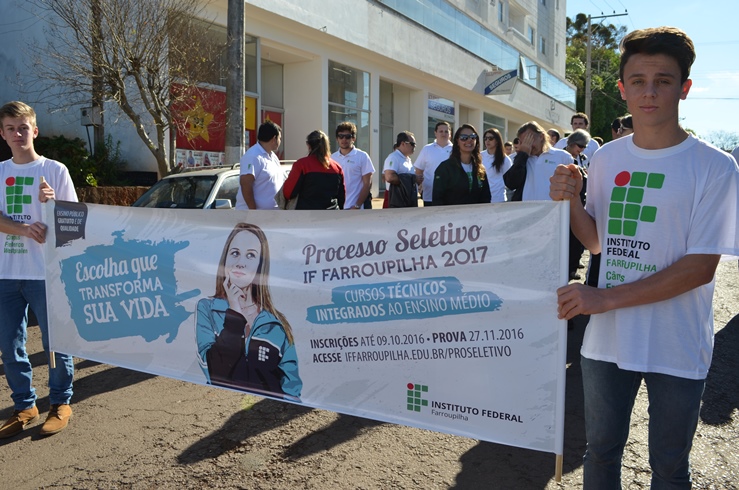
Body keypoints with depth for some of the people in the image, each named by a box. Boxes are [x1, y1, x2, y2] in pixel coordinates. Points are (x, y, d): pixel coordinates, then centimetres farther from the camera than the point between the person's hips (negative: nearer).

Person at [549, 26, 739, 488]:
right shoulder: (606, 159, 3)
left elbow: (701, 267, -16)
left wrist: (604, 298, -22)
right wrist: (572, 202, -9)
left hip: (677, 350, -3)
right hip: (607, 338, 3)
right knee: (601, 451, 19)